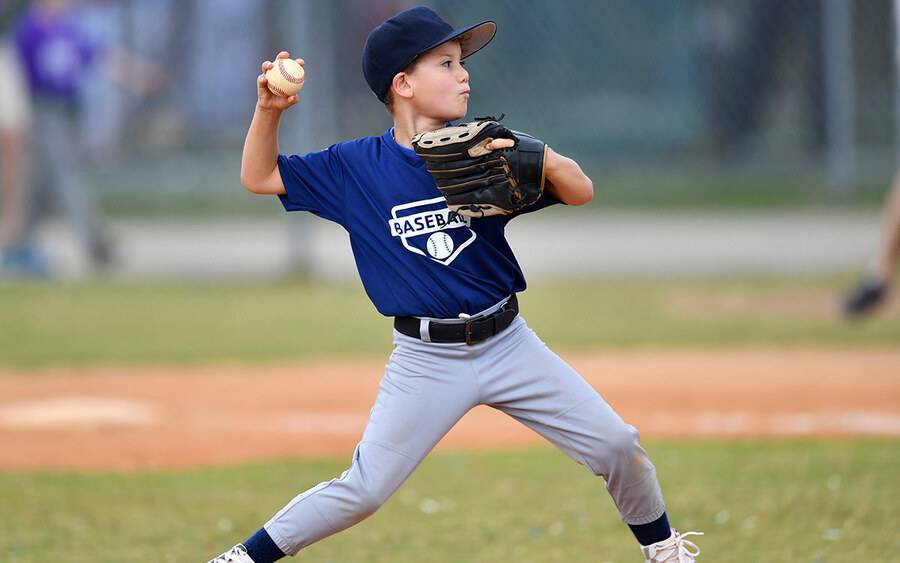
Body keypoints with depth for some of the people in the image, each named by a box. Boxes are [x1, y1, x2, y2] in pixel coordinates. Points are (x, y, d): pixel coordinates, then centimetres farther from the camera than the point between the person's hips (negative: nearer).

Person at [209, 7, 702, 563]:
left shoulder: (482, 153, -2)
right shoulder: (357, 167, -4)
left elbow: (582, 192, -7)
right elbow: (260, 177, 2)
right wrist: (268, 110, -15)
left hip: (509, 344, 2)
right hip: (426, 360, -2)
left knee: (617, 446, 1)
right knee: (363, 490, -6)